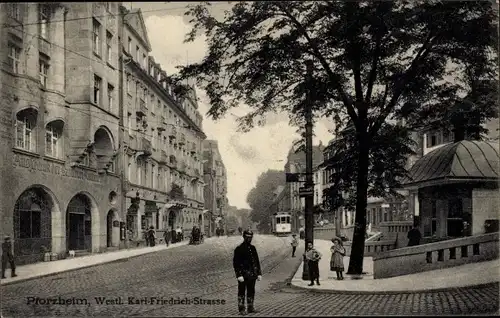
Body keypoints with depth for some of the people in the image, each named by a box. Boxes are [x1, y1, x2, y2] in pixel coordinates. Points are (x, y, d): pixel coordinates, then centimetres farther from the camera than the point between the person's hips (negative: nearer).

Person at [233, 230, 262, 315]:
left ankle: (250, 307, 20)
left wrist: (259, 273, 10)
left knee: (251, 292, 10)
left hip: (252, 275, 6)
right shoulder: (239, 249, -7)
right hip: (243, 275, -6)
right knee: (242, 292, 0)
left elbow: (257, 261, 16)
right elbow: (235, 263, -10)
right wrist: (239, 275, -16)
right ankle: (241, 309, 4)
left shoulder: (253, 248, 12)